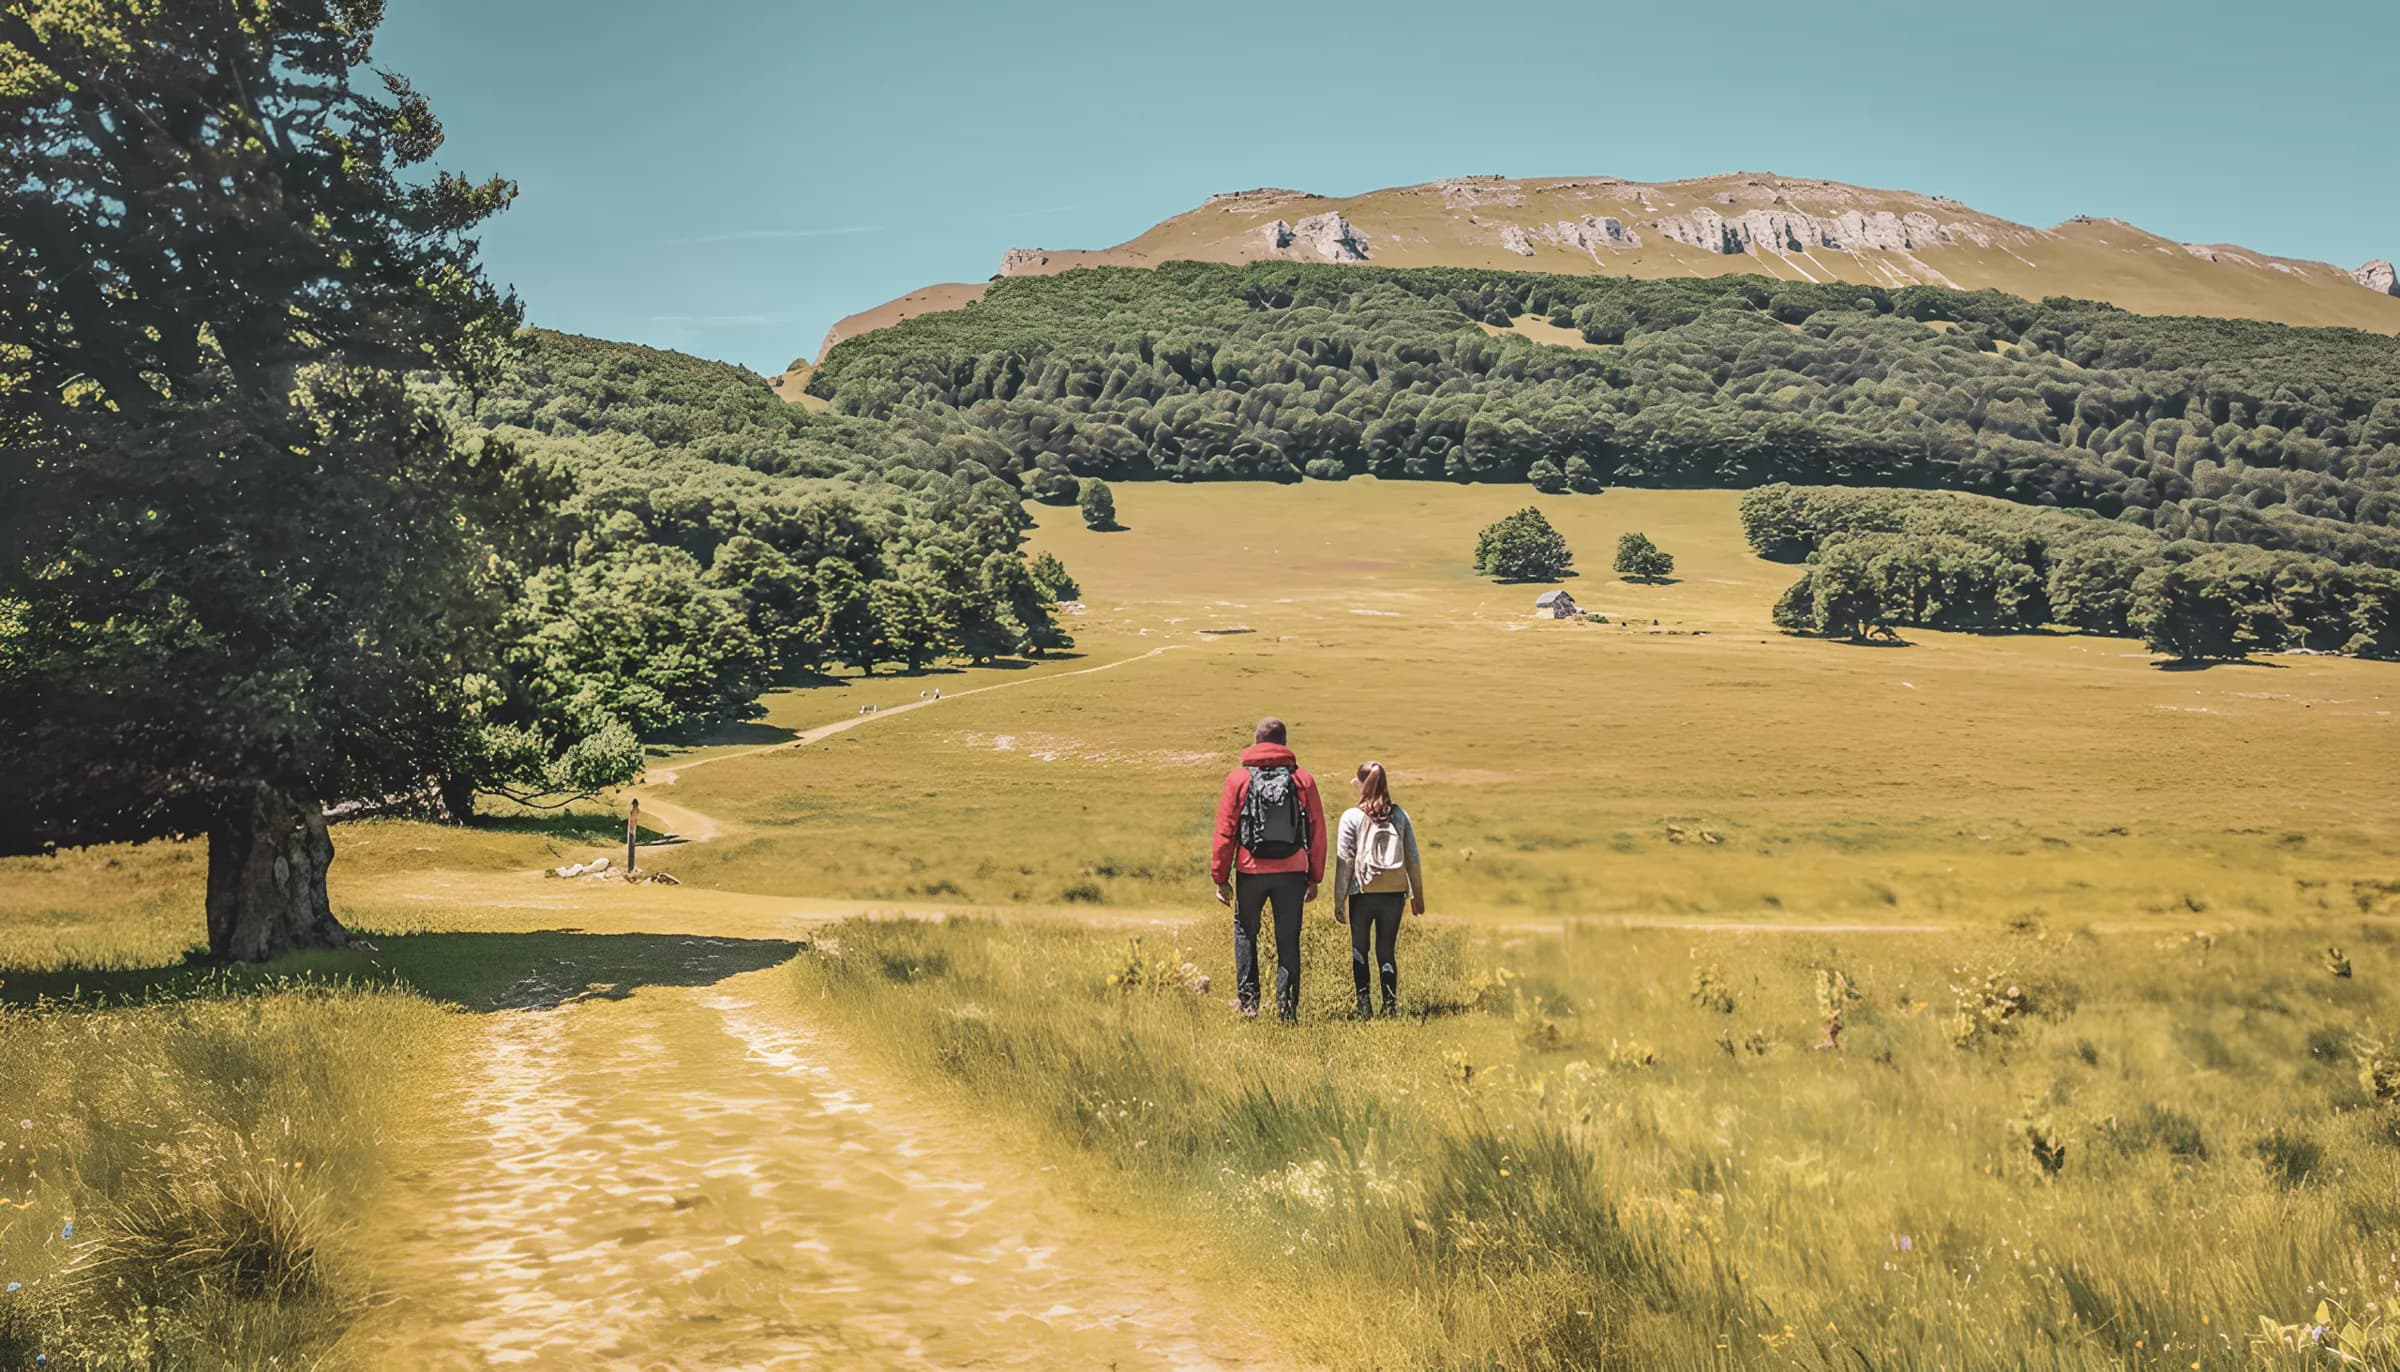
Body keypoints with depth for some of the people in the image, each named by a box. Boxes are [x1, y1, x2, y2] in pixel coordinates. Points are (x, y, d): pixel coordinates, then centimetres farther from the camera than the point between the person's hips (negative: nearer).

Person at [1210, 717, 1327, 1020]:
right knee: (1288, 940, 7)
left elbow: (1224, 832, -2)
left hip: (1250, 870, -1)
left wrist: (1220, 878, 3)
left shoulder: (1238, 779, -1)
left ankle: (1247, 999, 14)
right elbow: (1317, 832, 3)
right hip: (1292, 872, 1)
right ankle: (1287, 1005, 5)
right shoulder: (1303, 780, 3)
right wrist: (1315, 878, 10)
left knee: (1245, 933, 16)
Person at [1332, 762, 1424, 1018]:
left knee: (1359, 949, 11)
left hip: (1363, 892, -3)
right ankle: (1390, 1004, 3)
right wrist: (1417, 895, 15)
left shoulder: (1352, 817, -5)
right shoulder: (1399, 816, 4)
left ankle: (1364, 1004, 2)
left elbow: (1344, 862, -6)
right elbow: (1412, 859, 7)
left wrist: (1339, 901, -1)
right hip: (1394, 892, 3)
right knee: (1386, 949, 10)